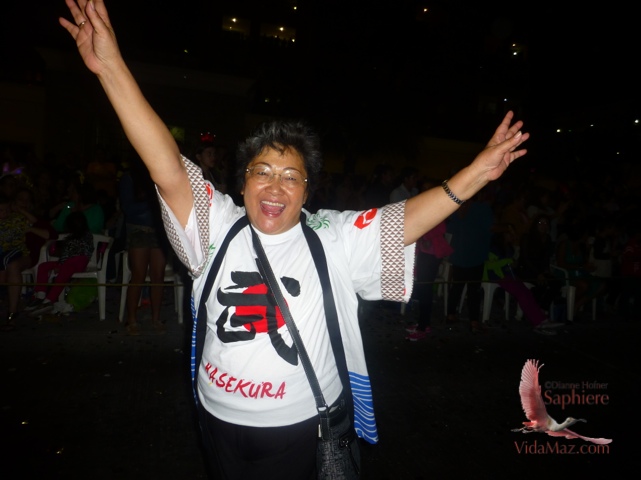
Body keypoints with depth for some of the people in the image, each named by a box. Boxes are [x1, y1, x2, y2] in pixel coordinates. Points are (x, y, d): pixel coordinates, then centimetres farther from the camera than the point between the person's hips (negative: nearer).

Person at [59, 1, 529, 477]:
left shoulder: (335, 240, -13)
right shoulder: (220, 228, -11)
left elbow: (407, 218, -17)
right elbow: (168, 169, -19)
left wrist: (476, 172, -29)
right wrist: (110, 65, -25)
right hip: (220, 420, 3)